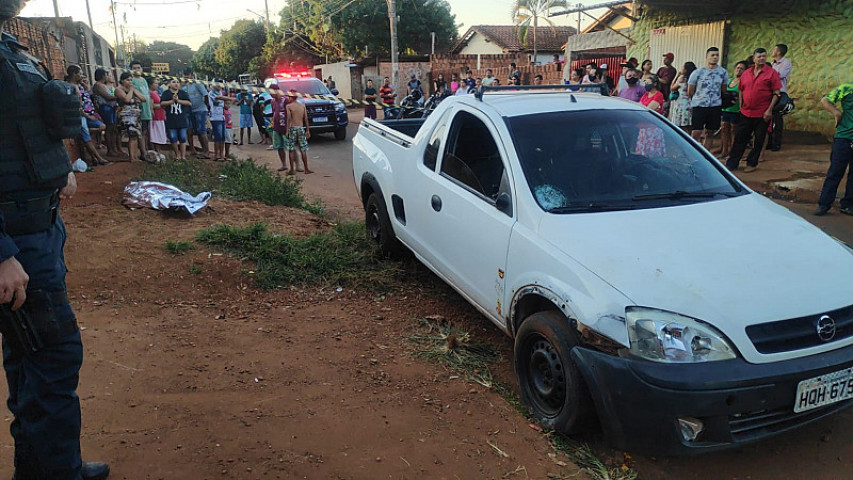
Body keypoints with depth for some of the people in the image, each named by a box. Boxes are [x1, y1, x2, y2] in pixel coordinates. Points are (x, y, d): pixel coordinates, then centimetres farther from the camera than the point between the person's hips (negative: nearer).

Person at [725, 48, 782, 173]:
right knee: (739, 138, 5)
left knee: (758, 140, 6)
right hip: (746, 113, 4)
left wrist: (769, 110, -13)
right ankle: (732, 163, 11)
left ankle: (752, 164, 17)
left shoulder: (771, 73, -4)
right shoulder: (746, 74, 9)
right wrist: (741, 107, 10)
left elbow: (776, 93, -7)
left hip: (762, 114, -3)